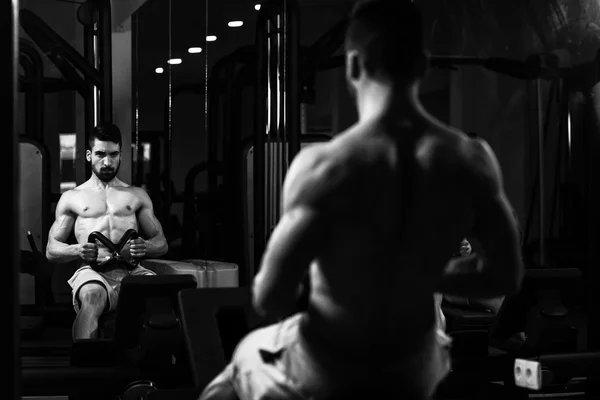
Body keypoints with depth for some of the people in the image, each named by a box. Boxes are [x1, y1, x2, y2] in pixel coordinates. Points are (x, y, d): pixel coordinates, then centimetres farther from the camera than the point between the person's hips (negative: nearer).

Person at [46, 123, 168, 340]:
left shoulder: (137, 195, 25)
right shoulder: (71, 198, 21)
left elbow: (162, 243, 20)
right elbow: (51, 249, 15)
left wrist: (145, 247, -6)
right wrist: (77, 250, -10)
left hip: (131, 271, 2)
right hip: (93, 271, -1)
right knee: (93, 297, -39)